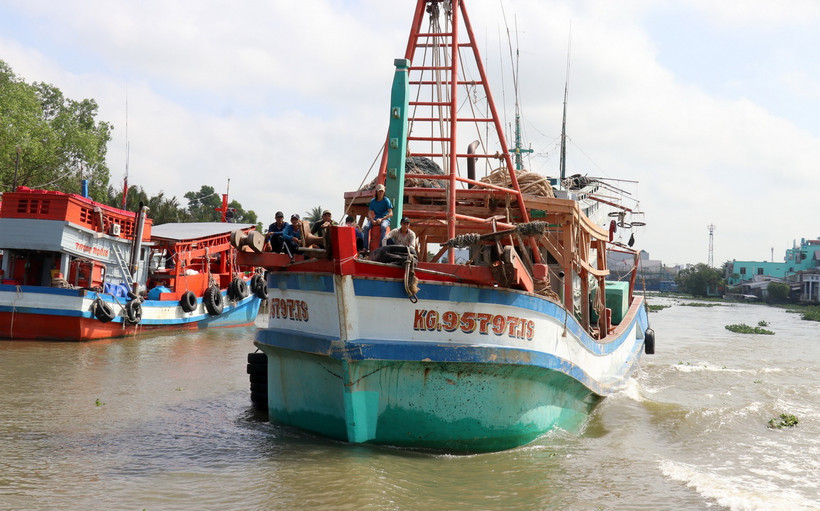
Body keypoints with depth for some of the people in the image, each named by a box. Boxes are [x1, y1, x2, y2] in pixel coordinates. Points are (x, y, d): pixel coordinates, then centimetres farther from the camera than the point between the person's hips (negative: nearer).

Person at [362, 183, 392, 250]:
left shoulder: (386, 201, -4)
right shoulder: (372, 201, 9)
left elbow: (391, 213, -11)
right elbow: (369, 213, 7)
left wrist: (381, 219, -24)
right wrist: (372, 220, -14)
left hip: (385, 219, -4)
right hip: (376, 219, 4)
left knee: (383, 226, -39)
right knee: (366, 226, -25)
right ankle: (366, 247, -24)